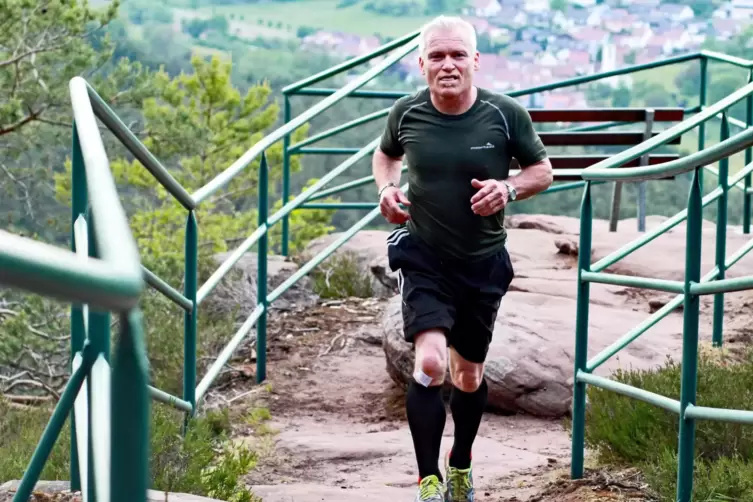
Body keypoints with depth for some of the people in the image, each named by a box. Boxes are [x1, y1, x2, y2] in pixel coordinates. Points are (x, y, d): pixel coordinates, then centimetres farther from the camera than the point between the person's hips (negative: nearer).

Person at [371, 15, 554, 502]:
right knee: (430, 363, -21)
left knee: (470, 376, 15)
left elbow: (542, 170, 1)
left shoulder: (506, 114, -12)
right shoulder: (407, 113, -8)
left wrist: (509, 188, -19)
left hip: (483, 262, 1)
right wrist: (387, 188, -7)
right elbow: (385, 154, 14)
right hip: (423, 257, -1)